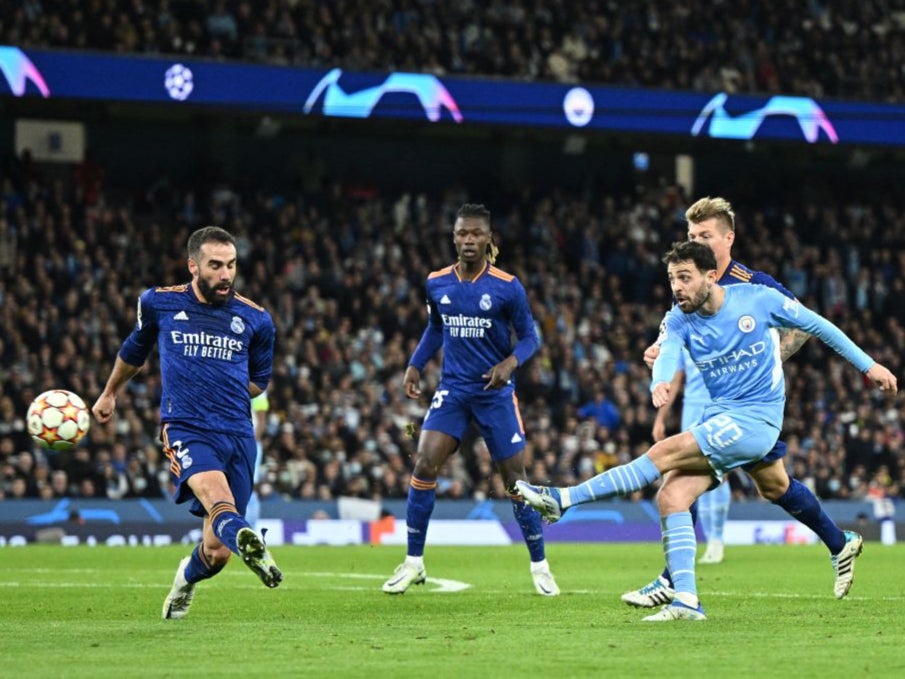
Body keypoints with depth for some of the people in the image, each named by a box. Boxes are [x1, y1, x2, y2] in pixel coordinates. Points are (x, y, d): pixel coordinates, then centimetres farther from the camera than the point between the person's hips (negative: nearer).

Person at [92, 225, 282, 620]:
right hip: (185, 430, -2)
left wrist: (225, 389, 7)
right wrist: (109, 394, 39)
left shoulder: (255, 319, 7)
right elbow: (135, 349, 27)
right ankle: (247, 543, -66)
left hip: (238, 434, 2)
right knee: (216, 493, -35)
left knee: (216, 551, 3)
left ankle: (186, 579, 38)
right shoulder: (159, 303, 6)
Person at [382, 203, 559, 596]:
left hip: (495, 391, -2)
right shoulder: (437, 284, 2)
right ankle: (413, 563, 0)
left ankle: (540, 567, 15)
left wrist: (510, 362, -20)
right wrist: (415, 365, 8)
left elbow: (529, 337, -1)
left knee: (515, 478, 0)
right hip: (452, 389, 2)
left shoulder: (507, 287, -8)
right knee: (424, 466, -12)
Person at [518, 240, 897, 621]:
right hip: (717, 420, 6)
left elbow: (817, 325, 4)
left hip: (756, 419, -6)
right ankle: (686, 601, -14)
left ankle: (561, 501, -26)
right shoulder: (678, 320, 0)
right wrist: (660, 382, -47)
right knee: (671, 496, -15)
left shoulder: (758, 300, -8)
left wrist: (868, 365, 8)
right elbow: (667, 353, -22)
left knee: (665, 452, -23)